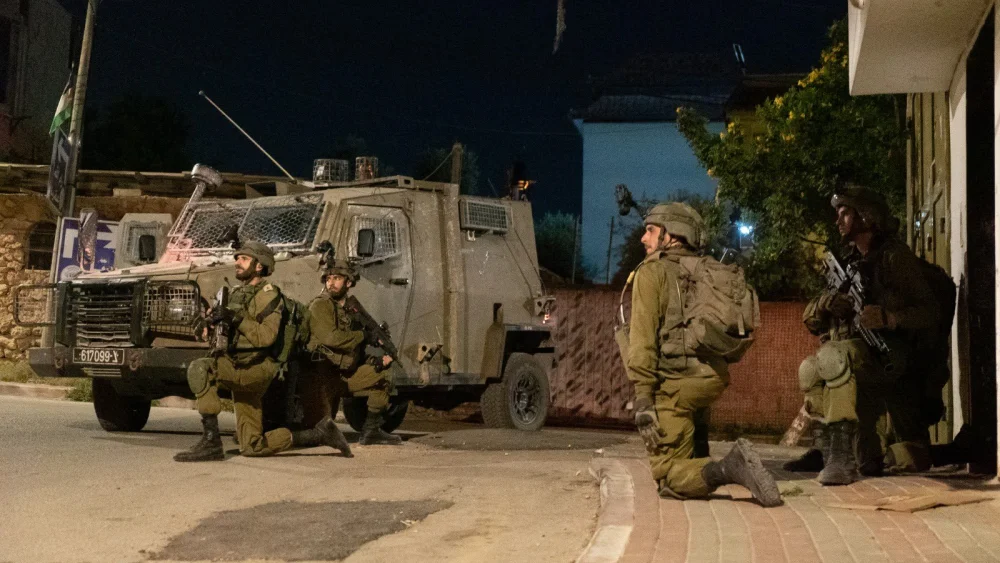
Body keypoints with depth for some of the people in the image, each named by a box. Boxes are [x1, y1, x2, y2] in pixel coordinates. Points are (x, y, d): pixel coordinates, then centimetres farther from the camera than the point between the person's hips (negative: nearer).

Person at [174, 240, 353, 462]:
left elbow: (267, 336, -19)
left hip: (256, 367, -9)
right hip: (239, 370, 9)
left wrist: (236, 318, -23)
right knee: (252, 448, 7)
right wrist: (216, 319, -2)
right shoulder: (237, 294, 20)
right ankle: (320, 435, 17)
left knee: (199, 369, -29)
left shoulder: (268, 294, -6)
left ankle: (211, 441, -28)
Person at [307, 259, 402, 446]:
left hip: (345, 375, 8)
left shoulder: (350, 309, 13)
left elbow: (357, 353, 14)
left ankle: (371, 431, 6)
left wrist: (377, 361, -6)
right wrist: (363, 335, -11)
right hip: (324, 376, -7)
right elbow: (331, 338, -23)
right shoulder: (320, 306, -9)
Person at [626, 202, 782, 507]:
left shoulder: (652, 272, -2)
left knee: (668, 480, -6)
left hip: (675, 383, -7)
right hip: (715, 379, 7)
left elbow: (643, 336, -12)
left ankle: (727, 469, -29)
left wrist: (642, 399, -15)